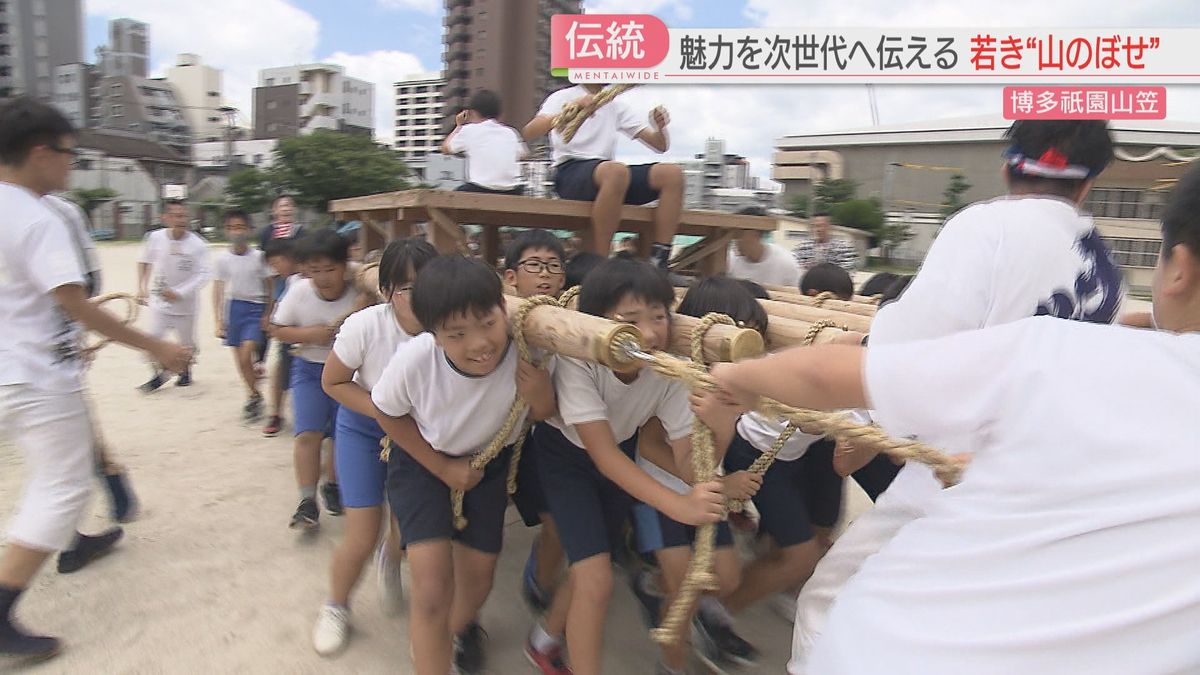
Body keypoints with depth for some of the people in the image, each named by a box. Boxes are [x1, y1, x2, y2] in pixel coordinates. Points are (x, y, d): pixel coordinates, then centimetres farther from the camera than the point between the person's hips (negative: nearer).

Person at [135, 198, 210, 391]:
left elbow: (203, 275, -17)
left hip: (186, 304, -1)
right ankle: (158, 375, 19)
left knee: (187, 343, 11)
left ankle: (185, 370, 40)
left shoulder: (197, 243, -15)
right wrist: (142, 288, 7)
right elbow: (144, 262, 9)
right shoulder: (154, 238, -10)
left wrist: (179, 293, -24)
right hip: (159, 302, 1)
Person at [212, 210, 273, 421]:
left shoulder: (259, 257, -4)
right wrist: (219, 322, -1)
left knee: (246, 355, -15)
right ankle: (254, 396, 24)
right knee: (239, 358, 8)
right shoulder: (223, 259, 0)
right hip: (234, 308, 3)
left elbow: (270, 288, 2)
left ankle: (253, 396, 3)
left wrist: (268, 315, -2)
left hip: (255, 308, -3)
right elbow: (218, 292, 2)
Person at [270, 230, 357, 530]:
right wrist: (308, 334, -18)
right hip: (309, 369, 1)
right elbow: (277, 330, -2)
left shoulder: (358, 295, -19)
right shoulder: (299, 291, -13)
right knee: (308, 434, -9)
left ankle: (332, 485, 35)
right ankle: (307, 501, 2)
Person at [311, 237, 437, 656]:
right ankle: (336, 608, 33)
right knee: (363, 537, 0)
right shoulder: (365, 326, -28)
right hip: (364, 426, -1)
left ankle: (390, 560, 45)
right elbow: (333, 382, -12)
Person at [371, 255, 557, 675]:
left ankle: (461, 627, 49)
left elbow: (542, 416, -12)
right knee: (432, 583, -15)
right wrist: (443, 468, -10)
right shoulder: (414, 359, -34)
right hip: (423, 458, -2)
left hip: (490, 458, 2)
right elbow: (387, 413, -10)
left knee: (478, 577, 13)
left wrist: (542, 398, -35)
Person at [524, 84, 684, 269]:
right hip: (571, 172, -5)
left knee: (673, 173, -15)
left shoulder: (616, 103, 21)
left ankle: (658, 263, -21)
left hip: (610, 175, 5)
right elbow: (529, 133, -12)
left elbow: (660, 145, 16)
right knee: (615, 170, -37)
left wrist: (660, 128, -8)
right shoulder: (563, 97, 8)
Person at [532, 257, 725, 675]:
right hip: (566, 453, -4)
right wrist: (678, 505, -49)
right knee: (596, 578, -16)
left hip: (622, 450, 4)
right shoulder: (577, 361, -35)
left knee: (589, 564, 15)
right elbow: (602, 455, -37)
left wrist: (710, 484, -44)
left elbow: (686, 454, -21)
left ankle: (548, 638, 43)